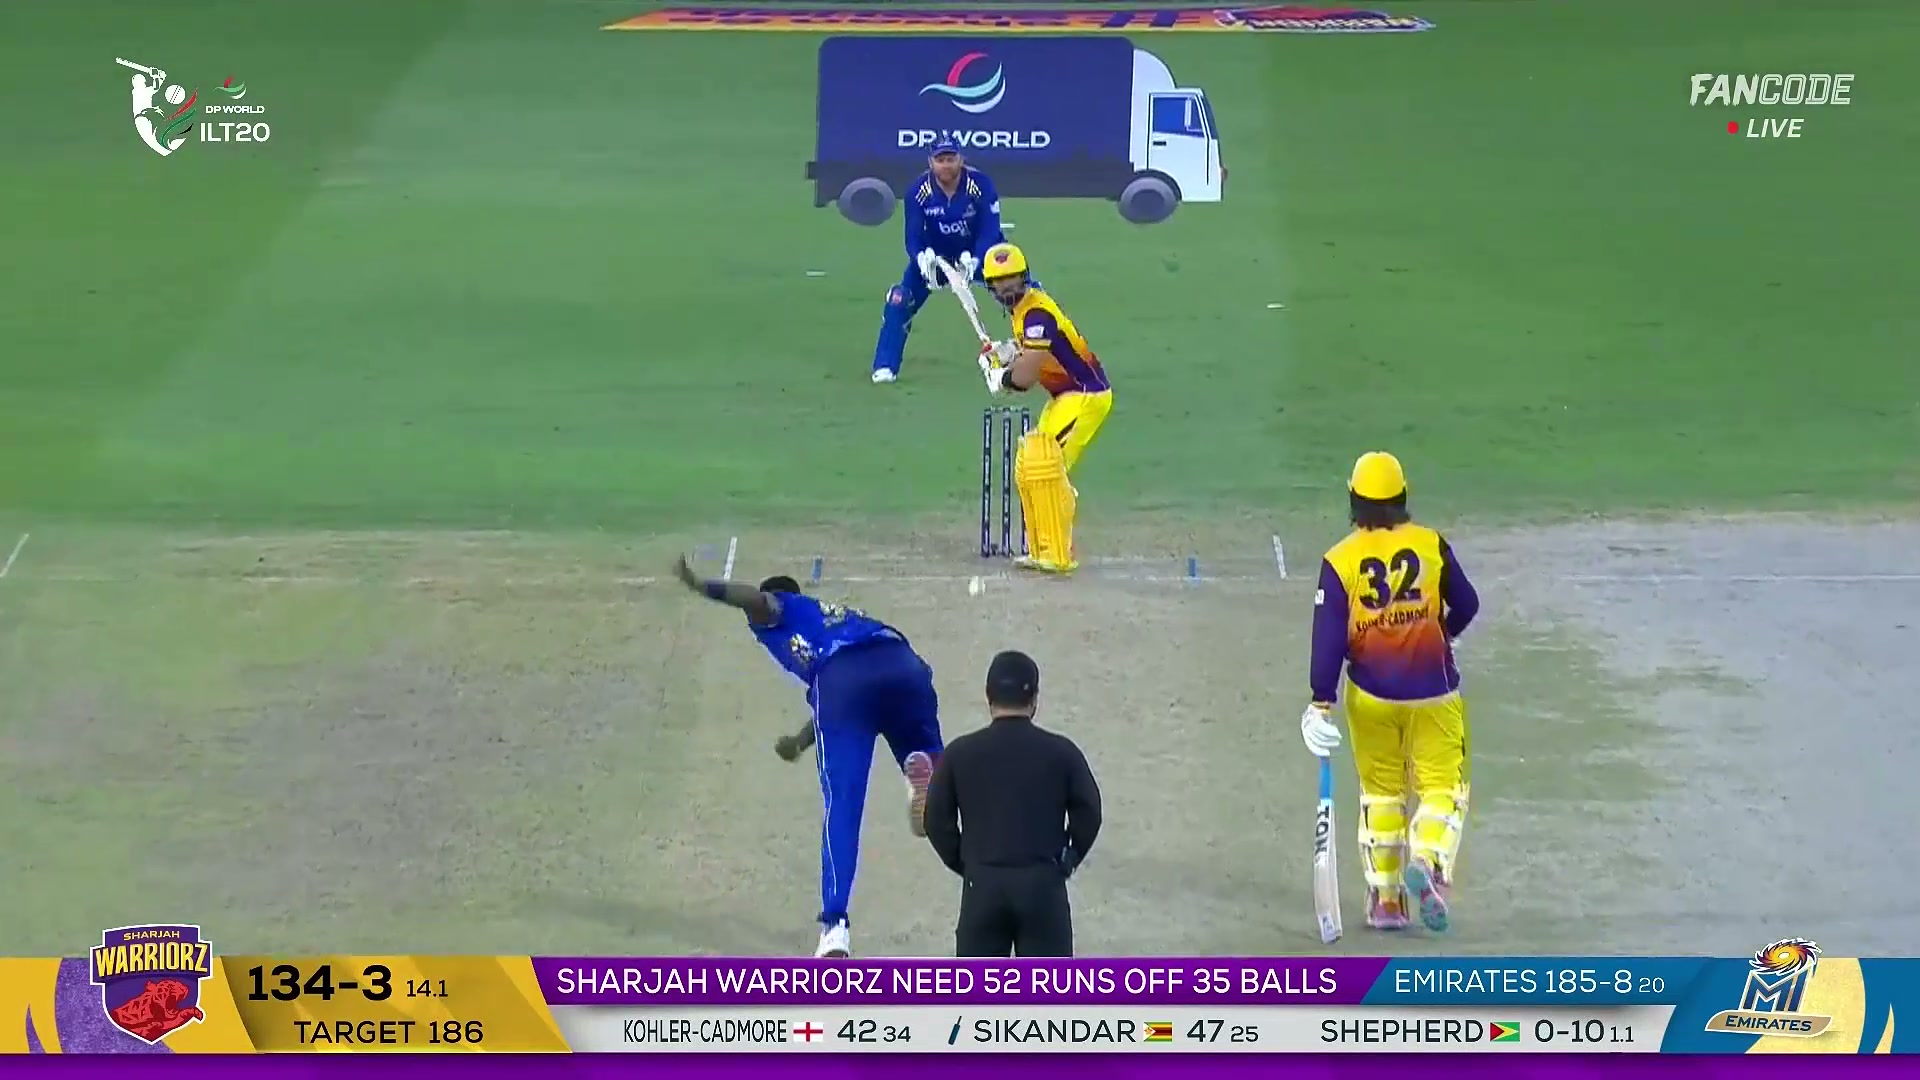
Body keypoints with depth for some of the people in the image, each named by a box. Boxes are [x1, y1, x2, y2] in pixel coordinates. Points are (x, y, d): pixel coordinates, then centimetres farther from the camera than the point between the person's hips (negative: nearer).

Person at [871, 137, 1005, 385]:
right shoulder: (919, 190, -20)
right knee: (899, 299, -16)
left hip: (979, 253, -1)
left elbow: (990, 231, -25)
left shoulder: (980, 184, -24)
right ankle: (885, 367, -6)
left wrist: (973, 261, -43)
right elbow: (913, 236, -18)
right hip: (935, 255, 1)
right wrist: (922, 258, -41)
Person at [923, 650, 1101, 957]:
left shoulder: (960, 753, 0)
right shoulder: (1061, 752, -2)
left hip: (982, 884, 1)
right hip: (1043, 884, -1)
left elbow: (937, 820, 2)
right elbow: (1088, 815, 0)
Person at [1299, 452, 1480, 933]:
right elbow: (1466, 605, 6)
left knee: (1381, 792, 14)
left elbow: (1329, 637, -11)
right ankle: (1428, 862, -24)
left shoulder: (1339, 561, -7)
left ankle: (1384, 898, 14)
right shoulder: (1432, 546, -4)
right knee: (1442, 788, 5)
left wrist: (1321, 702, -9)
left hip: (1370, 695, 1)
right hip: (1432, 693, -1)